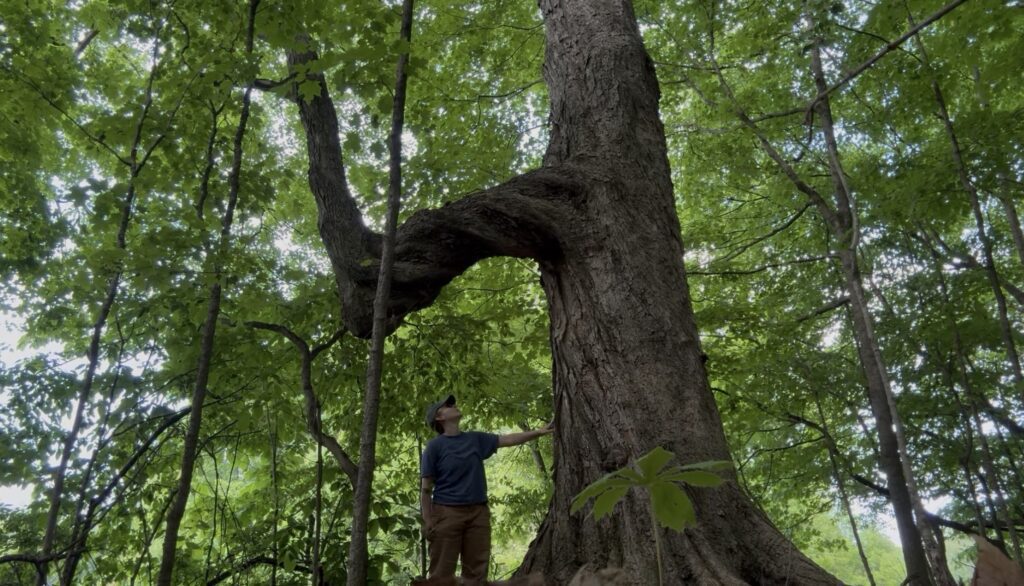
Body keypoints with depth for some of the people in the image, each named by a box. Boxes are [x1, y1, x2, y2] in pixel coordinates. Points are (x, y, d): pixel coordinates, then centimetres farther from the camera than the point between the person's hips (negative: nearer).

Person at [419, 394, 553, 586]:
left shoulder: (475, 439, 11)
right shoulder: (434, 446, -3)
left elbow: (507, 439, 14)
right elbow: (426, 489, -5)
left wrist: (539, 432, 7)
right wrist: (428, 521, -13)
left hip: (478, 512, 5)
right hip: (446, 512, -5)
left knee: (476, 570, 7)